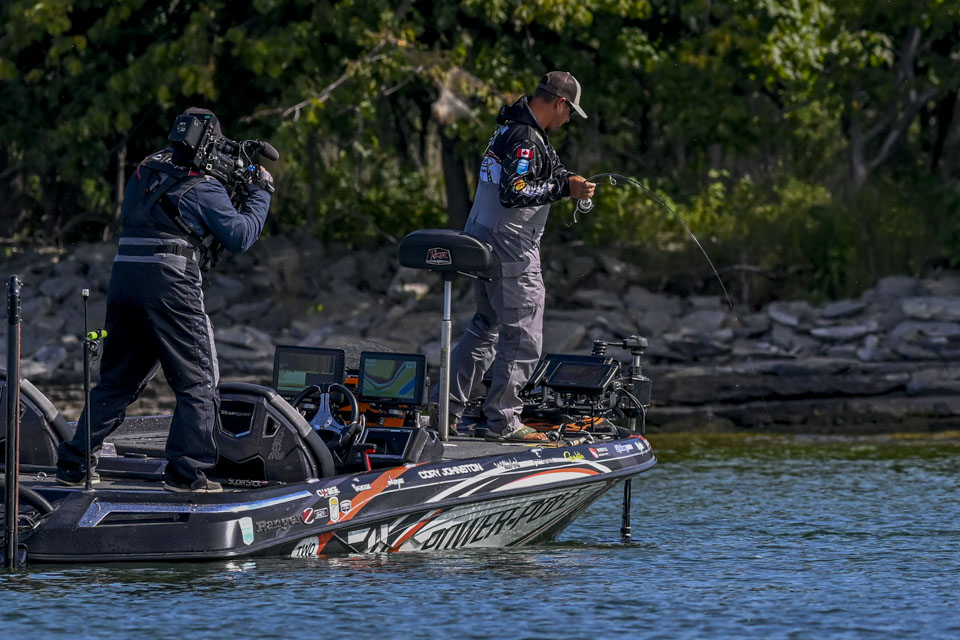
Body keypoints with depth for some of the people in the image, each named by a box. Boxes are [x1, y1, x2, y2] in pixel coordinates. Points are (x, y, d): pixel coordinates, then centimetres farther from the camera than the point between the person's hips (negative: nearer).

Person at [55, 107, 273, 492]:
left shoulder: (145, 174, 17)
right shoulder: (204, 189, -3)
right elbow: (241, 236, -2)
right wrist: (260, 193, 10)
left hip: (123, 283, 7)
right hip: (170, 287, -7)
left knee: (116, 381, 16)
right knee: (198, 383, 3)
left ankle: (73, 464, 13)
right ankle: (186, 472, -5)